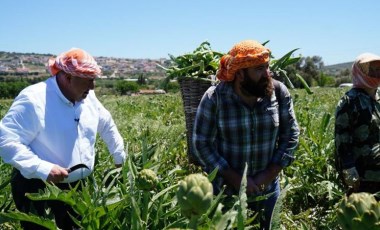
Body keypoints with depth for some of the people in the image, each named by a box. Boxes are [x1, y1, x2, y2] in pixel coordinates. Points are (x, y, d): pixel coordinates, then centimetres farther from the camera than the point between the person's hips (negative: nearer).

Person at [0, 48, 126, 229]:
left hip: (77, 186, 7)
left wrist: (120, 158, 24)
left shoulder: (88, 97, 1)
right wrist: (42, 169, -32)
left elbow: (107, 125, 17)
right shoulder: (33, 100, -22)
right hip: (38, 189, -6)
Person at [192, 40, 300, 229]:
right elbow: (201, 144, -12)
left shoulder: (279, 92, -9)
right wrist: (236, 179, -16)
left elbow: (290, 135, -2)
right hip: (224, 190, -2)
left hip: (268, 189, 3)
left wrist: (269, 174, -10)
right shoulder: (214, 98, -16)